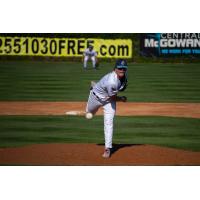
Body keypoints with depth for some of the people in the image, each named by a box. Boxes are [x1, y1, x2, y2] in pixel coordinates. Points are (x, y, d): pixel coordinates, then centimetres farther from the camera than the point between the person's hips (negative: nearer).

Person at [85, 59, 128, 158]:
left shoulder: (123, 75, -23)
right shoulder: (112, 82, -44)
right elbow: (114, 98, -26)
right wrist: (122, 99, -10)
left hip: (109, 100, 4)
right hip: (96, 96, -4)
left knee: (108, 123, -8)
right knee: (90, 113, 29)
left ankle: (108, 148, -2)